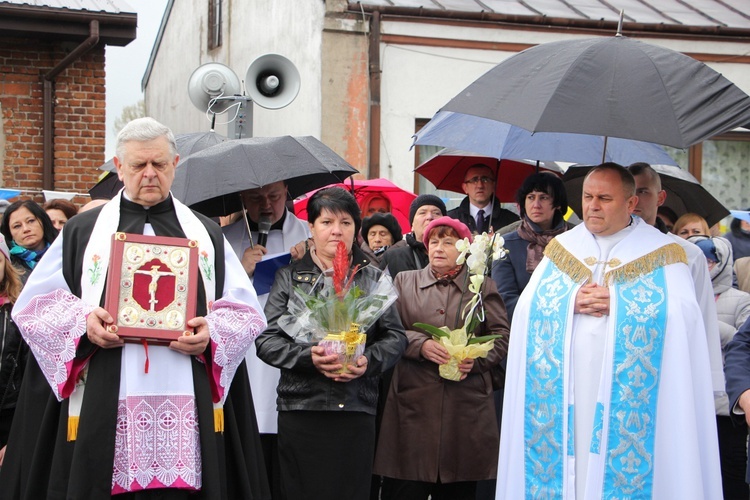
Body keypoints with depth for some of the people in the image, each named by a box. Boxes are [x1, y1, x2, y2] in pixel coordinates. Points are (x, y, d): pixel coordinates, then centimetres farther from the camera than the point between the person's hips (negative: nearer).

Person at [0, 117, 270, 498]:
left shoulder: (206, 234, 16)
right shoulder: (81, 231, 12)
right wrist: (83, 321, -12)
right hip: (104, 406, -1)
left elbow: (245, 310, 11)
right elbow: (35, 303, 7)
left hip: (188, 406, 1)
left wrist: (212, 334, -10)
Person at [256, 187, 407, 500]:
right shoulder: (289, 278, 9)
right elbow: (266, 340, 2)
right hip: (302, 412, -1)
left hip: (357, 412, 1)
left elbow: (395, 336, 9)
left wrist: (369, 361, -11)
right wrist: (308, 356, -15)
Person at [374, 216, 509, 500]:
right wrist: (420, 344, -14)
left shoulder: (483, 287, 14)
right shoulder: (404, 281, 14)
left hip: (467, 407, 0)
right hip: (412, 404, 0)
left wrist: (476, 359, -11)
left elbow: (501, 337, 7)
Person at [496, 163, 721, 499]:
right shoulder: (561, 248, 14)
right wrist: (572, 302, -11)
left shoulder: (662, 253, 3)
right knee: (557, 462, 1)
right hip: (563, 393, 3)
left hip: (629, 395, -3)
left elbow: (682, 316, -10)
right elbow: (527, 308, 6)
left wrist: (617, 304, -16)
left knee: (623, 470, -6)